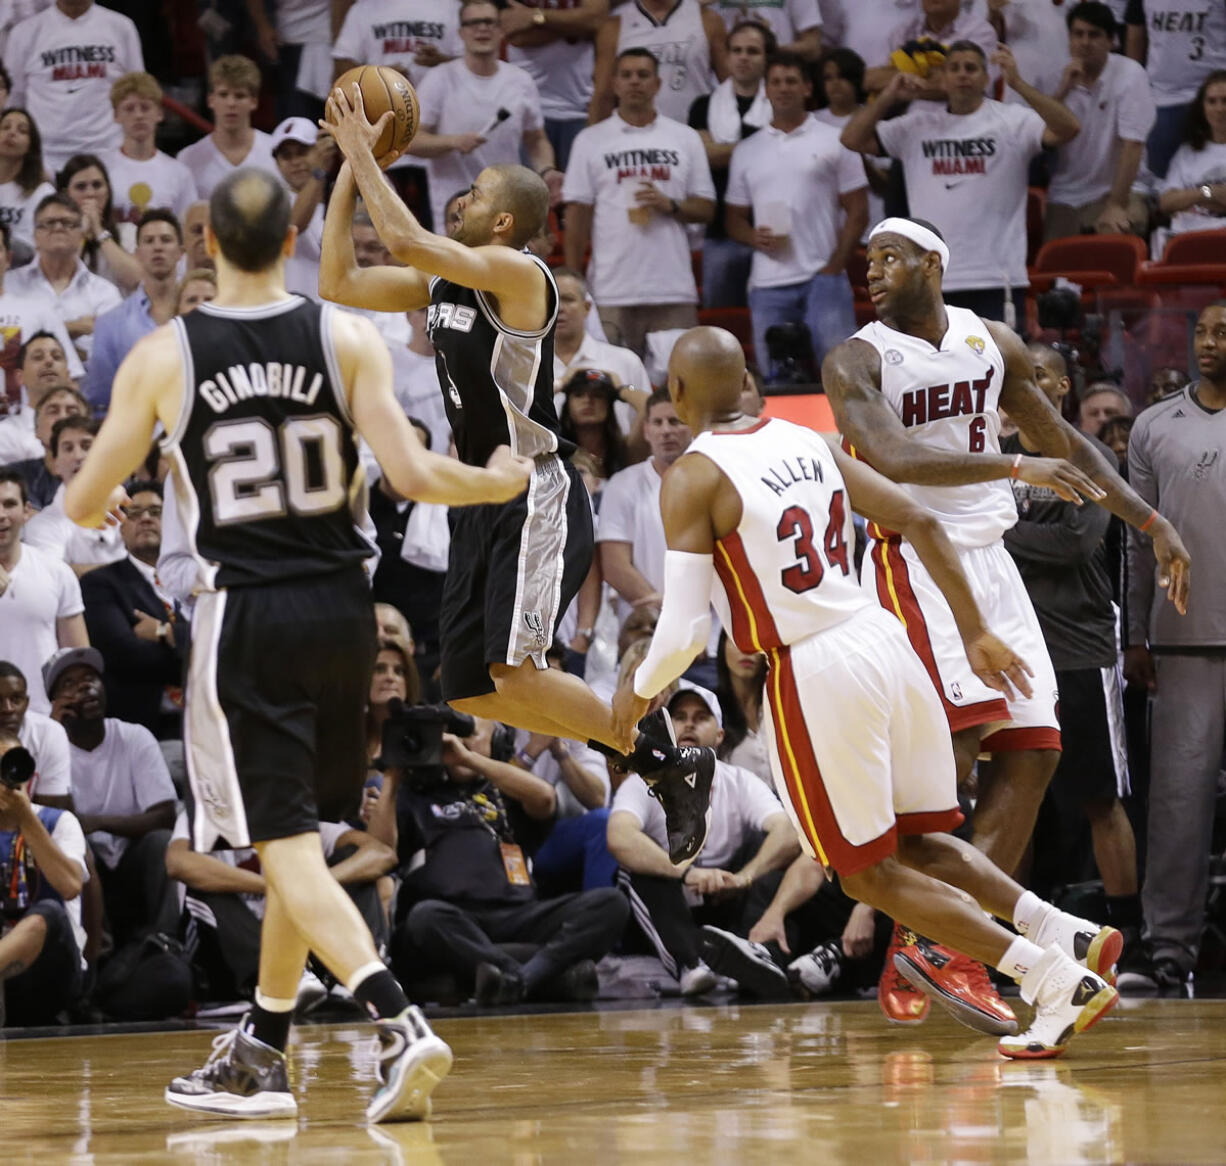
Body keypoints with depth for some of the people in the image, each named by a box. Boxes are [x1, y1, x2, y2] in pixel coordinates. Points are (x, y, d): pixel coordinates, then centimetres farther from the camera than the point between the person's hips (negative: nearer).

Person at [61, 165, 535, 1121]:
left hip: (246, 616, -3)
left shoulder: (162, 357, -5)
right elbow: (413, 477, -8)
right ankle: (259, 1055, 28)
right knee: (299, 835, 18)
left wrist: (95, 507, 27)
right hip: (341, 604, 3)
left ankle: (400, 1024, -23)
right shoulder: (347, 339, -3)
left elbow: (82, 505, 2)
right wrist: (504, 482, 11)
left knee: (289, 848, -3)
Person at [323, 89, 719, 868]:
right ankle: (650, 757, 15)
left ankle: (675, 764, -7)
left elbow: (407, 241, -25)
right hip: (485, 500, 10)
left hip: (539, 498, -9)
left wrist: (364, 154, -14)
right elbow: (340, 282, 13)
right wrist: (350, 167, 9)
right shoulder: (443, 284, 12)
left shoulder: (518, 274, -14)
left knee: (516, 675, -20)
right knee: (469, 693, 6)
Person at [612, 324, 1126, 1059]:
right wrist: (977, 632, 15)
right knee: (919, 842, 23)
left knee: (870, 874, 6)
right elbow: (922, 522, 9)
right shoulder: (809, 442, 12)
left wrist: (638, 695, 6)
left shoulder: (694, 479, -8)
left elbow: (685, 630, -13)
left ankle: (1058, 980, -5)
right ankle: (1067, 934, 4)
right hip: (884, 641, 7)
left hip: (813, 670, -7)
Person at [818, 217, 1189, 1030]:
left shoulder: (992, 344, 10)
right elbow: (893, 460, -25)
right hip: (915, 560, -6)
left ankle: (962, 953, 3)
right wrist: (1018, 467, -33)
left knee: (1032, 752, -1)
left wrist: (1153, 522, 11)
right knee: (949, 742, -20)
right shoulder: (857, 363, -7)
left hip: (989, 561, 6)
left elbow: (1063, 442, 18)